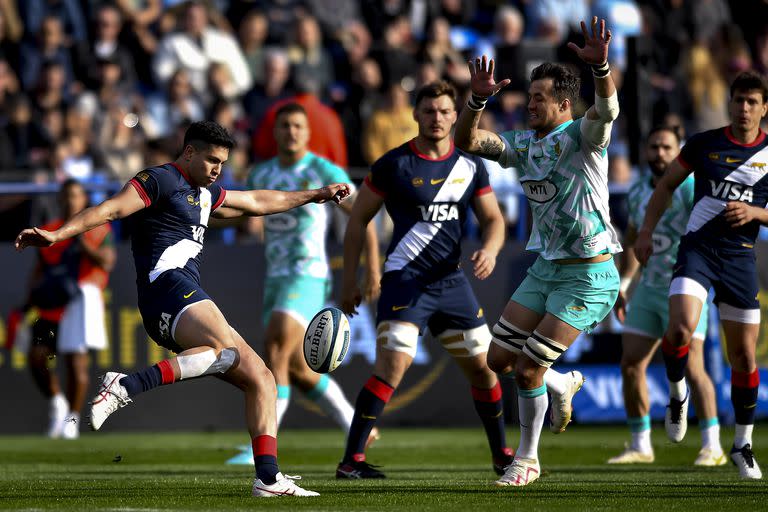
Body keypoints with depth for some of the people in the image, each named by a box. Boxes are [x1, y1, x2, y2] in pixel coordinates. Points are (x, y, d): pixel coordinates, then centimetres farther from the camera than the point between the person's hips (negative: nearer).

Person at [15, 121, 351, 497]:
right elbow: (111, 209, -12)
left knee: (260, 378, 5)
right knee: (227, 352, -34)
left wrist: (314, 195, 49)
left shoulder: (203, 193, 28)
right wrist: (58, 234, -25)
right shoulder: (160, 180, 1)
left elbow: (257, 202, 42)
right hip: (167, 284, -10)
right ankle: (124, 387, -42)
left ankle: (267, 478, -2)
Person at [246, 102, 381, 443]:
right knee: (297, 370, 9)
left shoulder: (323, 172, -5)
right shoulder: (261, 175, 12)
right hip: (275, 278, 7)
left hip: (308, 278, -7)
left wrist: (373, 268, -6)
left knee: (275, 353, -22)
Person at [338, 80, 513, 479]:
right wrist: (350, 281, -1)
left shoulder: (470, 166, 7)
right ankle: (351, 460, -16)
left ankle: (501, 454, 27)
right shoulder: (393, 164, -5)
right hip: (405, 279, -5)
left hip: (452, 281, 5)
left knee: (482, 366, 10)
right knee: (393, 365, -18)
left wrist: (489, 250, -12)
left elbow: (493, 218, 12)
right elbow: (358, 220, 1)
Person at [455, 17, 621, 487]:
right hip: (545, 268, 7)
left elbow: (607, 110, -34)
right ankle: (563, 385, 36)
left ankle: (527, 459, 12)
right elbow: (467, 141, 1)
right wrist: (478, 99, -17)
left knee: (528, 369, -8)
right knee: (499, 360, 7)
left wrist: (601, 67, -53)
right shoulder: (525, 144, 6)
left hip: (588, 276, -7)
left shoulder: (582, 137, -13)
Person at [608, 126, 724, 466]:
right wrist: (623, 284, 19)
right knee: (631, 364, 3)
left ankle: (712, 447, -6)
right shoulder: (638, 191, 8)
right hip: (648, 289, 7)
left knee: (691, 366, -14)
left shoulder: (690, 188, -14)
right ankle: (640, 446, 15)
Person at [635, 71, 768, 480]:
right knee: (681, 328, -26)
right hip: (697, 247, -1)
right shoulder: (703, 144, 2)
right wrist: (646, 231, 5)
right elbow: (667, 185, 13)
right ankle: (677, 393, 5)